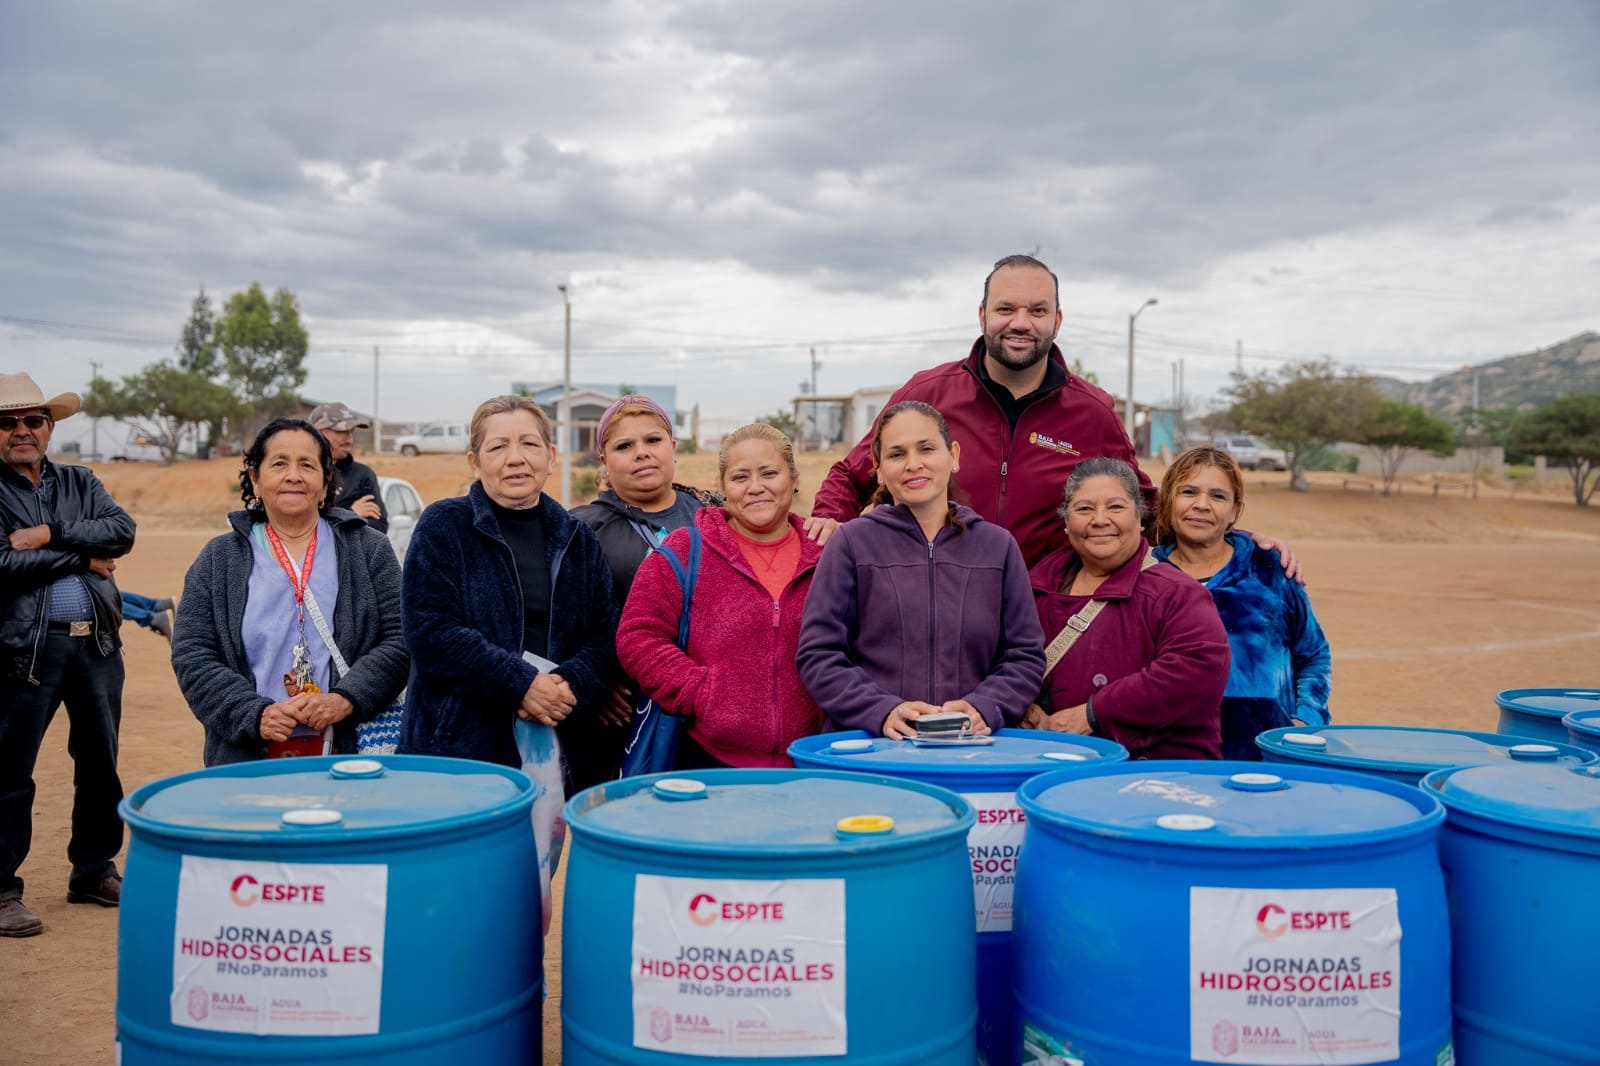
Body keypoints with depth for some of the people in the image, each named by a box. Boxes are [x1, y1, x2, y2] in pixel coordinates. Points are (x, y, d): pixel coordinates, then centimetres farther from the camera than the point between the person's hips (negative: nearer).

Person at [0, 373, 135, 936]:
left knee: (100, 763, 13)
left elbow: (123, 531, -3)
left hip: (97, 642, 5)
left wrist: (51, 535, -14)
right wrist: (83, 556, -8)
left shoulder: (80, 482, 13)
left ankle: (93, 871, 27)